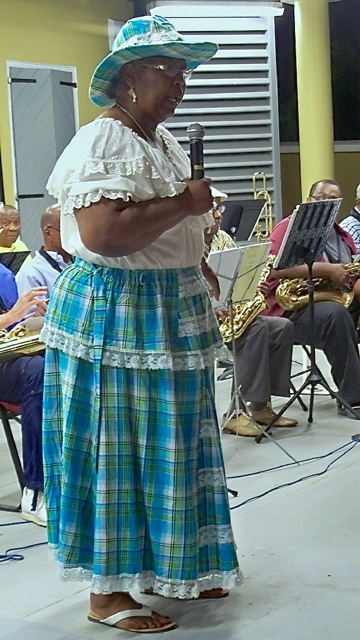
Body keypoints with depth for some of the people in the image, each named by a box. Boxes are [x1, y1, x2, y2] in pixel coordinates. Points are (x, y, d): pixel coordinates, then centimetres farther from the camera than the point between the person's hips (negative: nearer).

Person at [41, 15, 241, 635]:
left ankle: (169, 566, 30)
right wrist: (186, 203, -22)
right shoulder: (100, 142, -17)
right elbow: (102, 235, -30)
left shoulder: (165, 141, 14)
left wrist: (197, 267, 15)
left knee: (171, 443, 16)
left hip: (171, 314, 10)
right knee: (118, 450, -1)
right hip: (115, 315, -9)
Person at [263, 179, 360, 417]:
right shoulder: (291, 227, 1)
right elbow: (276, 268, -17)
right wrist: (326, 269, -19)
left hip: (341, 301, 7)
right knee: (335, 315, -37)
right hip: (295, 306, -7)